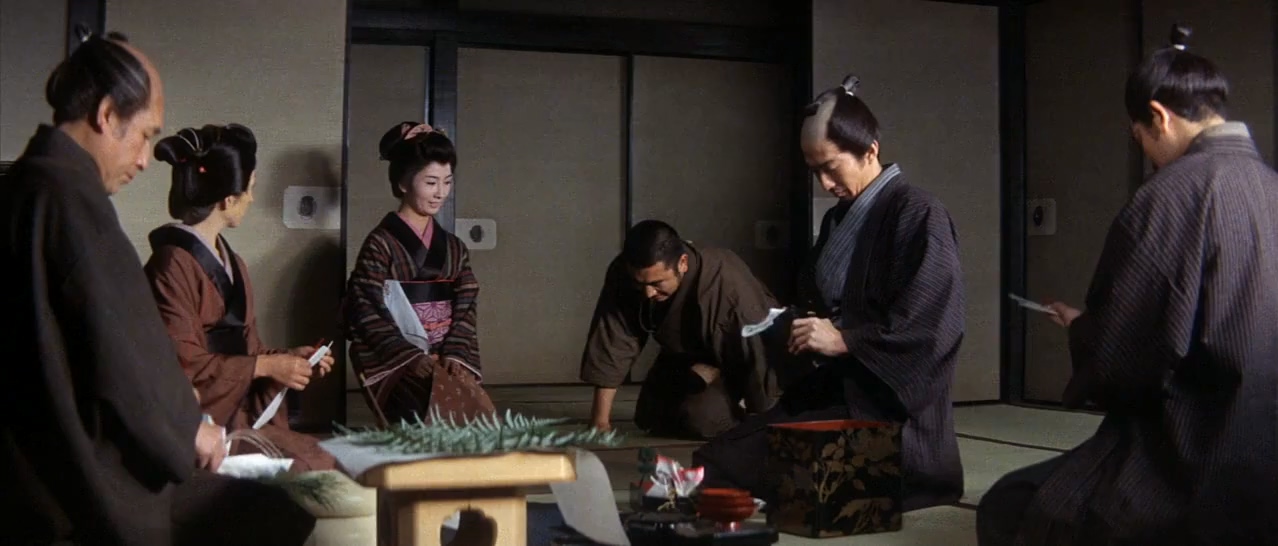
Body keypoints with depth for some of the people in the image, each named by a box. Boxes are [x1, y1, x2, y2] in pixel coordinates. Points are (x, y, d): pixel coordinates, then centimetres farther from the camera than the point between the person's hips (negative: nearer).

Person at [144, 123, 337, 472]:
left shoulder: (232, 263, 18)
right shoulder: (174, 264, -10)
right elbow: (184, 364, -14)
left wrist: (287, 357, 4)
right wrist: (266, 365, -10)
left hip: (242, 414, 8)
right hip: (203, 425, -8)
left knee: (333, 465, -13)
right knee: (307, 470, -23)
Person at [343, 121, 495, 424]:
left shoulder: (454, 248, 15)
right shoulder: (381, 244, -2)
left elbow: (466, 308, 10)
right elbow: (367, 312, -8)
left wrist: (456, 354, -8)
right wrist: (409, 357, -17)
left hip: (446, 360, 5)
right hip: (395, 363, -5)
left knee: (481, 416, -22)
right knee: (453, 412, -30)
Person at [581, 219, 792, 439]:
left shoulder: (727, 283, -42)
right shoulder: (622, 274, -28)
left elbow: (757, 354, -33)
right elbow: (613, 343, -25)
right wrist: (600, 421, -26)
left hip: (738, 362, -5)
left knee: (700, 416, -27)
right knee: (649, 419, 4)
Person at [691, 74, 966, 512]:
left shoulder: (918, 214, -10)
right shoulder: (838, 219, 15)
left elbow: (933, 324, -18)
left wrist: (844, 339, -19)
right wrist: (798, 325, 4)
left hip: (886, 405, -9)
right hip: (831, 387, 9)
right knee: (715, 457, -11)